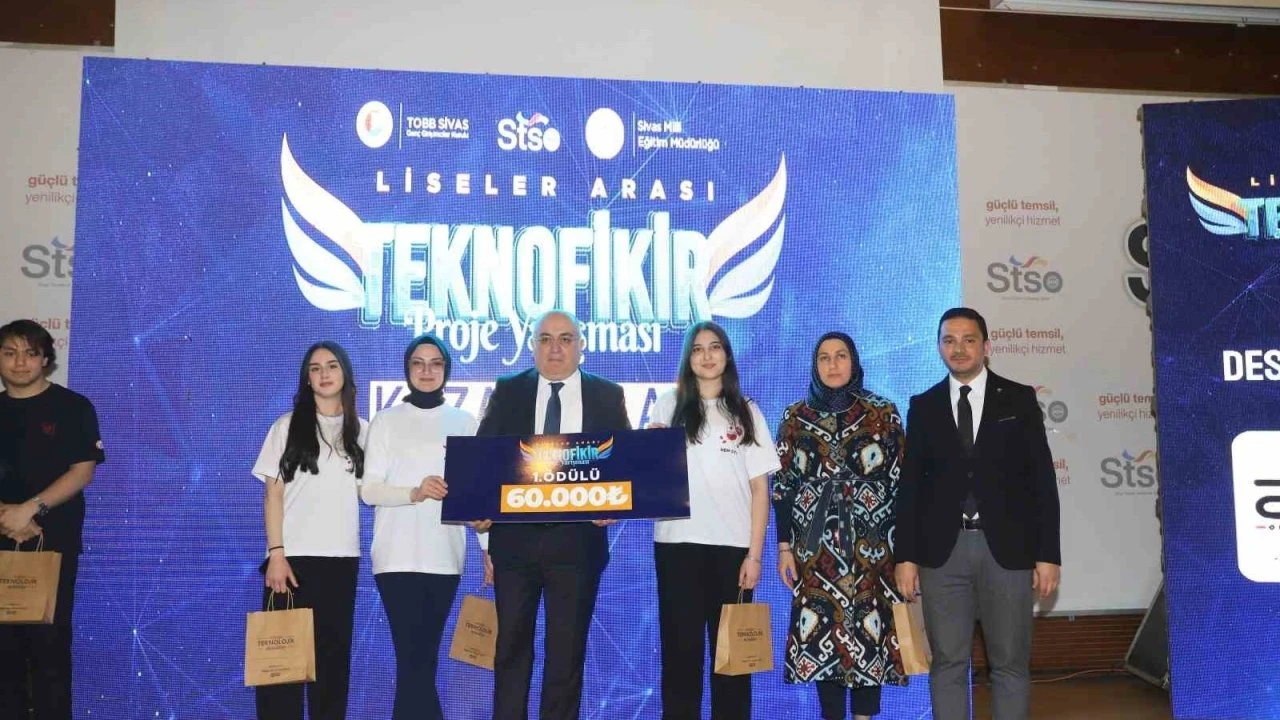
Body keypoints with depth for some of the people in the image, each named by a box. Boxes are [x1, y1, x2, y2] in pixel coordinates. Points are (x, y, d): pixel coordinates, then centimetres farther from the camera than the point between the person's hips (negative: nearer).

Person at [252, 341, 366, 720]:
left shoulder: (361, 431, 10)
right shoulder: (288, 426, 4)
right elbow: (273, 495, 0)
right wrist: (276, 553, -10)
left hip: (341, 557, 2)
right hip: (294, 555, -2)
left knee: (333, 652, 7)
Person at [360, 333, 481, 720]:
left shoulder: (464, 421, 10)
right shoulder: (387, 420, 4)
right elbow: (369, 489, -2)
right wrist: (414, 492, -20)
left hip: (444, 554, 2)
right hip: (399, 555, -2)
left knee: (422, 656, 9)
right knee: (414, 657, -7)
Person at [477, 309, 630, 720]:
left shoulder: (608, 396, 5)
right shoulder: (507, 392, 6)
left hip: (577, 540, 0)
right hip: (514, 537, 1)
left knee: (568, 649, 8)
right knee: (512, 645, 10)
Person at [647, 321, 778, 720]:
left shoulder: (747, 412, 9)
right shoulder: (668, 406, 10)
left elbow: (760, 488, 6)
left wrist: (754, 554, -1)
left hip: (732, 546, 0)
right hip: (678, 543, 0)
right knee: (681, 647, 3)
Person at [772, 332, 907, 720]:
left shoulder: (884, 412, 3)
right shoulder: (795, 417, 5)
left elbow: (902, 479, 2)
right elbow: (782, 485, 5)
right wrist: (784, 546, 1)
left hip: (872, 543, -1)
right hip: (815, 545, 1)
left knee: (870, 629, 1)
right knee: (822, 630, 2)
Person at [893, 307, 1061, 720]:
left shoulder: (1019, 399, 5)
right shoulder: (923, 406, 8)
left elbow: (1042, 480, 2)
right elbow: (911, 485, 6)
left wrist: (1048, 554, -4)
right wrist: (906, 556, 0)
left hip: (1007, 548, -1)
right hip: (943, 551, 1)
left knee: (1010, 663, 6)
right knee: (948, 663, 5)